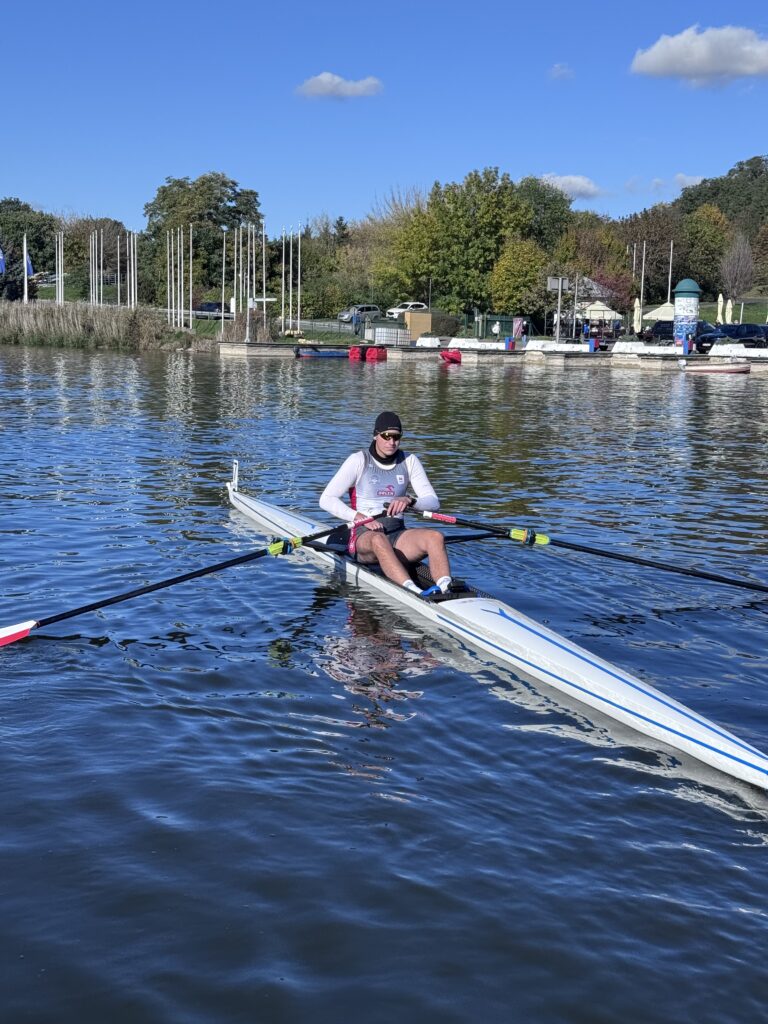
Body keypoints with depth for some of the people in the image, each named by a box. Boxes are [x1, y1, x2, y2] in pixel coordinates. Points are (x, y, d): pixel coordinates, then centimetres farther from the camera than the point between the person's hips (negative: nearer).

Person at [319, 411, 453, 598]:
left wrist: (410, 500, -21)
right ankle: (414, 592, -61)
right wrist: (360, 517, -18)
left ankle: (446, 589, -52)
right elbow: (326, 500, -4)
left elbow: (433, 503, 1)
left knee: (435, 536, -27)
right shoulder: (359, 461, -1)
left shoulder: (409, 461, 9)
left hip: (397, 535, 4)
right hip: (364, 536, -4)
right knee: (379, 540, -40)